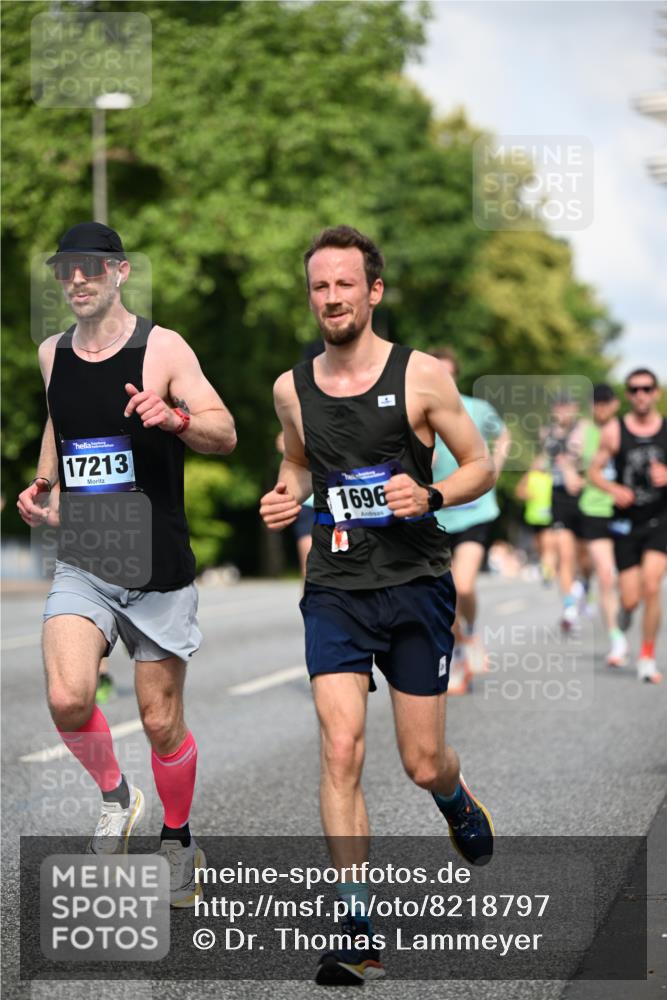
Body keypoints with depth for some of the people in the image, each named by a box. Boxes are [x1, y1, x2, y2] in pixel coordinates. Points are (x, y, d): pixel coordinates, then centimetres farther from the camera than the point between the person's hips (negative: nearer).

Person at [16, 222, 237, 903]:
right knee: (68, 700, -20)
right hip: (80, 564, 3)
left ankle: (177, 837, 30)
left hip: (158, 565, -3)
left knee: (161, 721, 4)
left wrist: (176, 416, -30)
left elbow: (225, 434, -10)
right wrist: (43, 484, 13)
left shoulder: (162, 348, -6)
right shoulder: (52, 354, 8)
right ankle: (115, 796, 10)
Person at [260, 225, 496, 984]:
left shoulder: (419, 375, -6)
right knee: (340, 751, -13)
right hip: (334, 590, 2)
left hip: (416, 587, -1)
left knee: (422, 765, 6)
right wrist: (287, 495, 1)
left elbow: (481, 465, 2)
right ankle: (356, 935, -9)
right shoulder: (291, 389, 4)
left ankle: (458, 803, 46)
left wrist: (430, 497, -17)